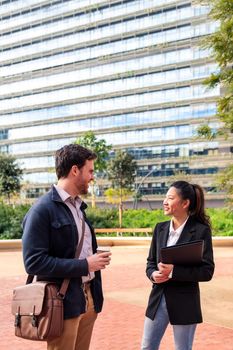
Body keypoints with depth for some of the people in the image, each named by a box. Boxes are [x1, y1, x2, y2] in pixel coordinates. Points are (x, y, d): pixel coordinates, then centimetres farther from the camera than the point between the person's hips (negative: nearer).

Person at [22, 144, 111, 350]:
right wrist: (84, 265, -19)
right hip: (63, 302, -8)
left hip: (88, 298, 8)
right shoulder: (43, 209, -14)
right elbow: (34, 262, -20)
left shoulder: (78, 206, 13)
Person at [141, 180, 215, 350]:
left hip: (184, 303, -5)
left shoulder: (201, 231, -11)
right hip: (158, 298, 5)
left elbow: (207, 271, -13)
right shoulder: (160, 228, 5)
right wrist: (153, 274, -12)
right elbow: (151, 262, 11)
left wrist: (173, 271, -23)